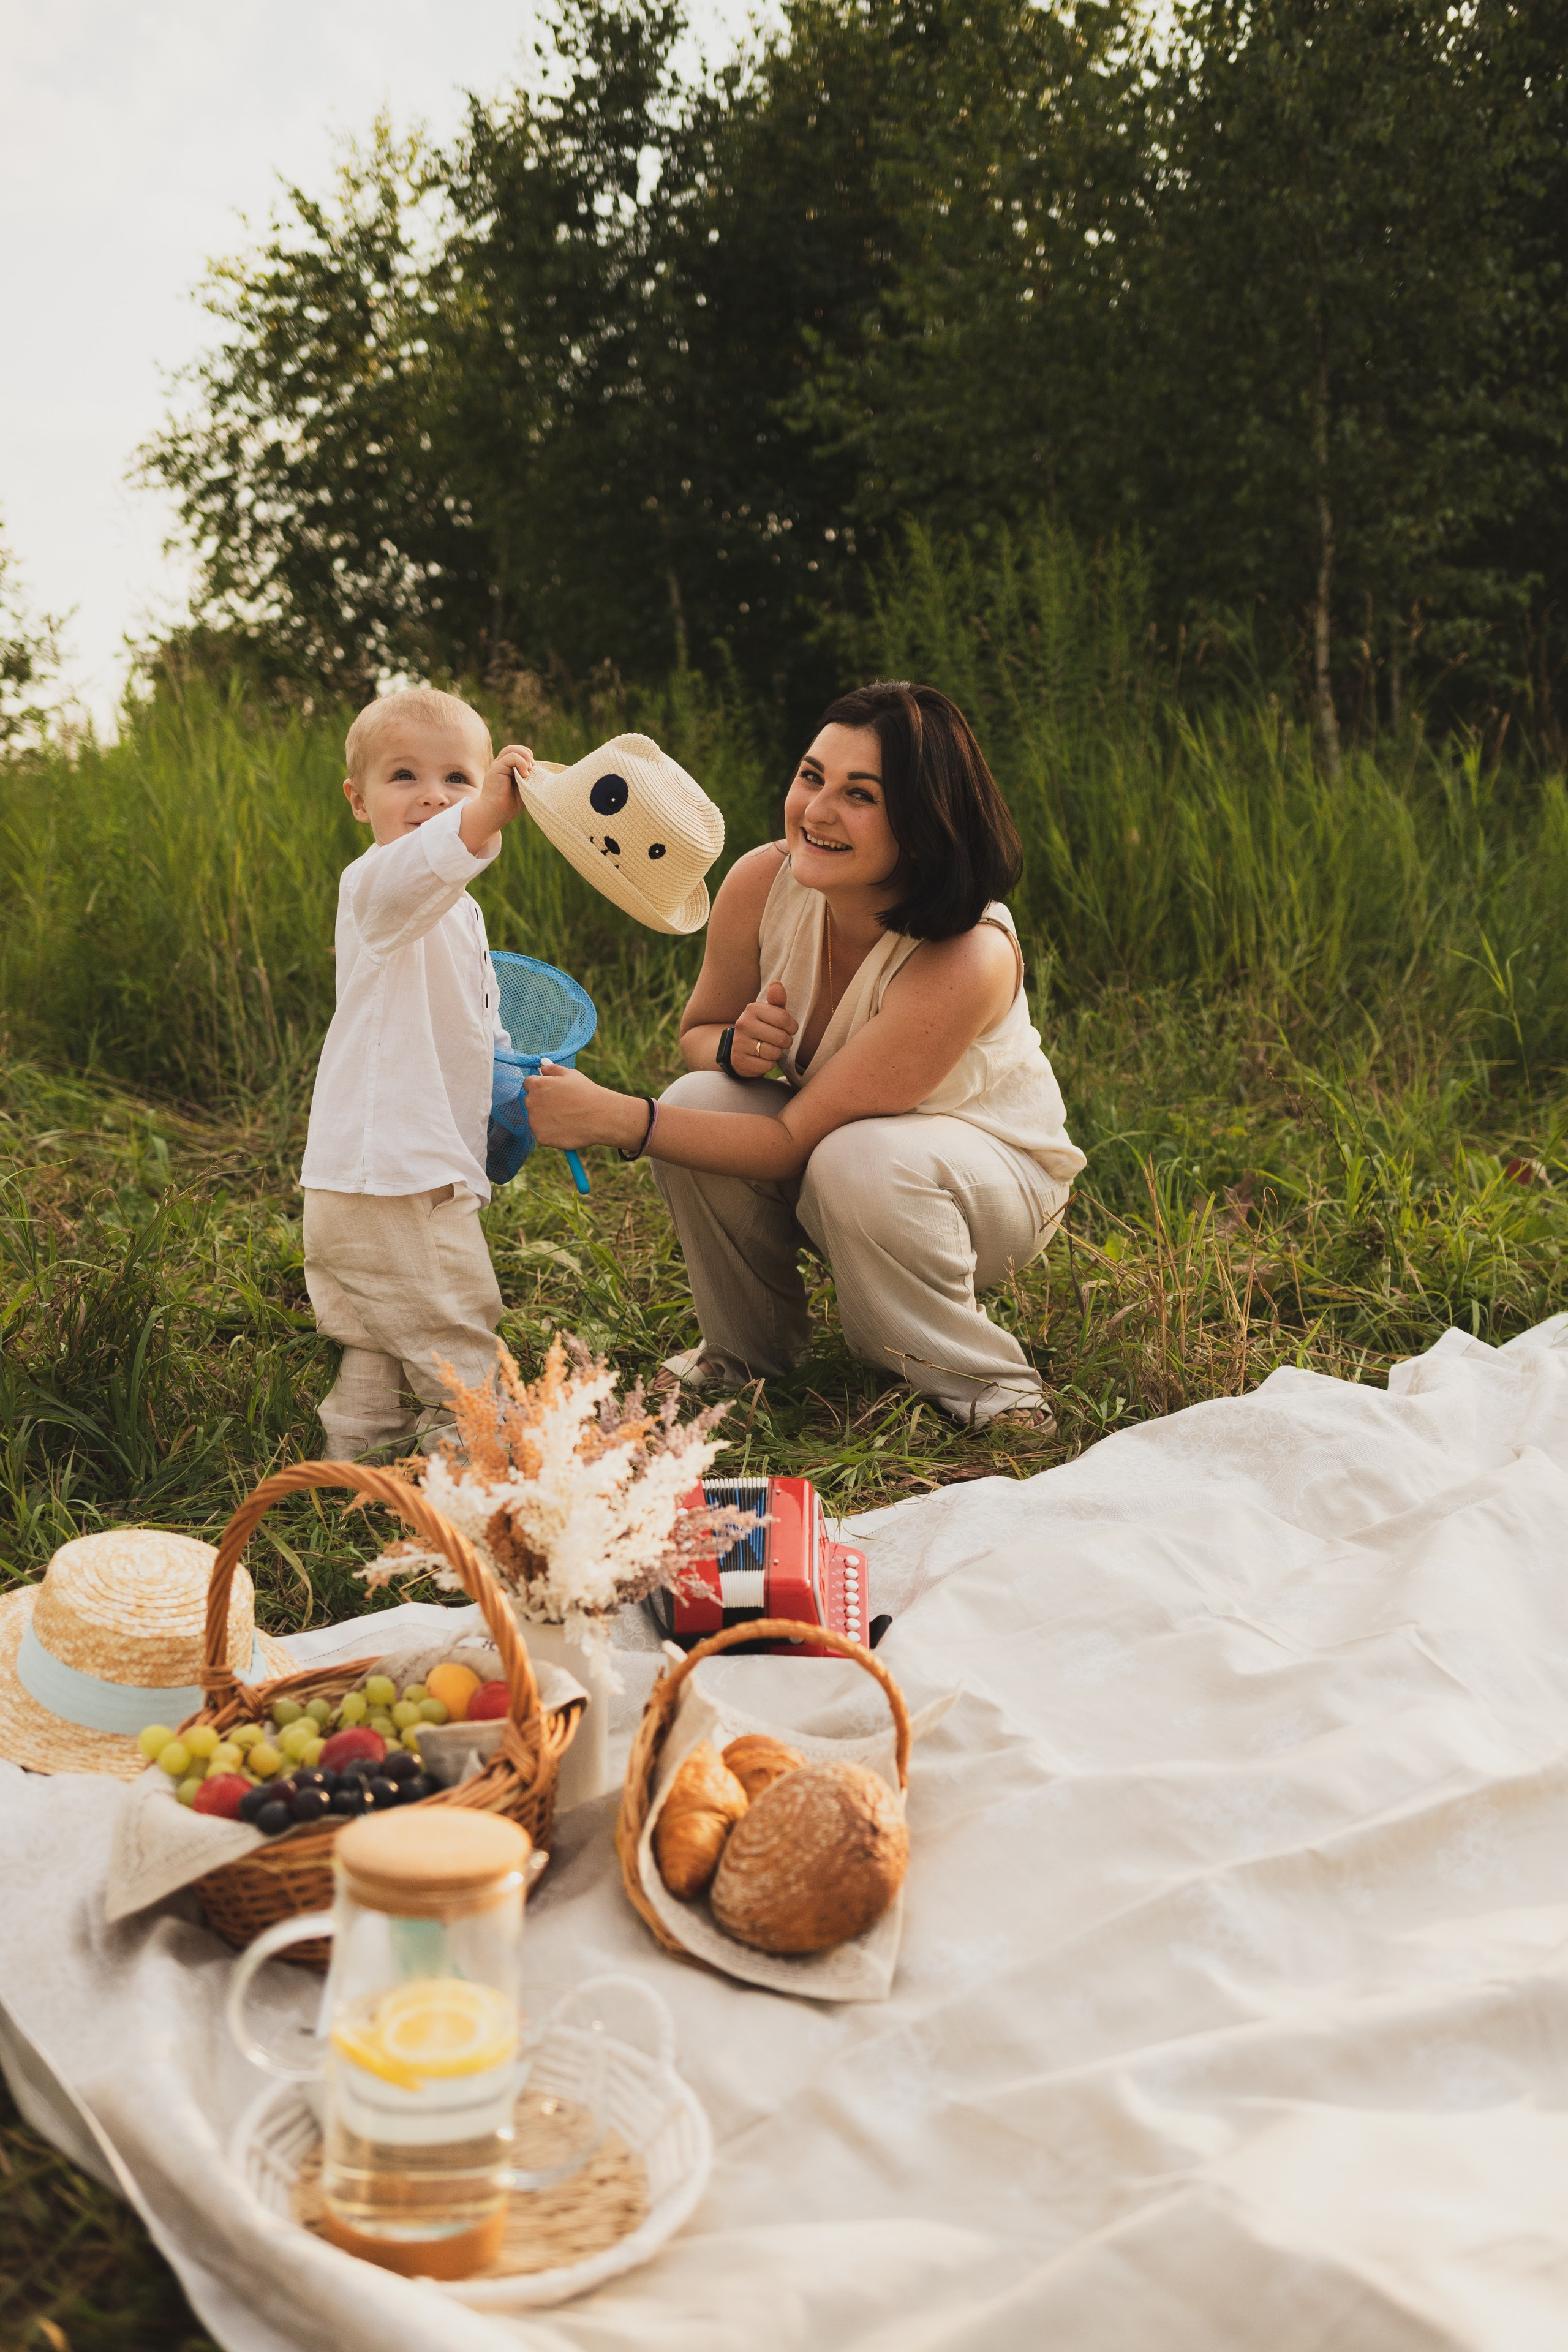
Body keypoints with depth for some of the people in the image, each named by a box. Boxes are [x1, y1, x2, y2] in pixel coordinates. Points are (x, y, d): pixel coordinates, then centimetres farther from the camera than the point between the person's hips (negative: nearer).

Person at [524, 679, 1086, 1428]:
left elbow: (797, 1140, -32)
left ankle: (987, 1387, -11)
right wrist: (736, 1047, -26)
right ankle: (745, 1352, 1)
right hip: (821, 1144, 5)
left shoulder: (968, 959, -35)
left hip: (996, 1175, -5)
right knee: (697, 1102, -24)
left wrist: (617, 1118, -40)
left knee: (859, 1159, -38)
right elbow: (697, 1030, -1)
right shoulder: (762, 882, -19)